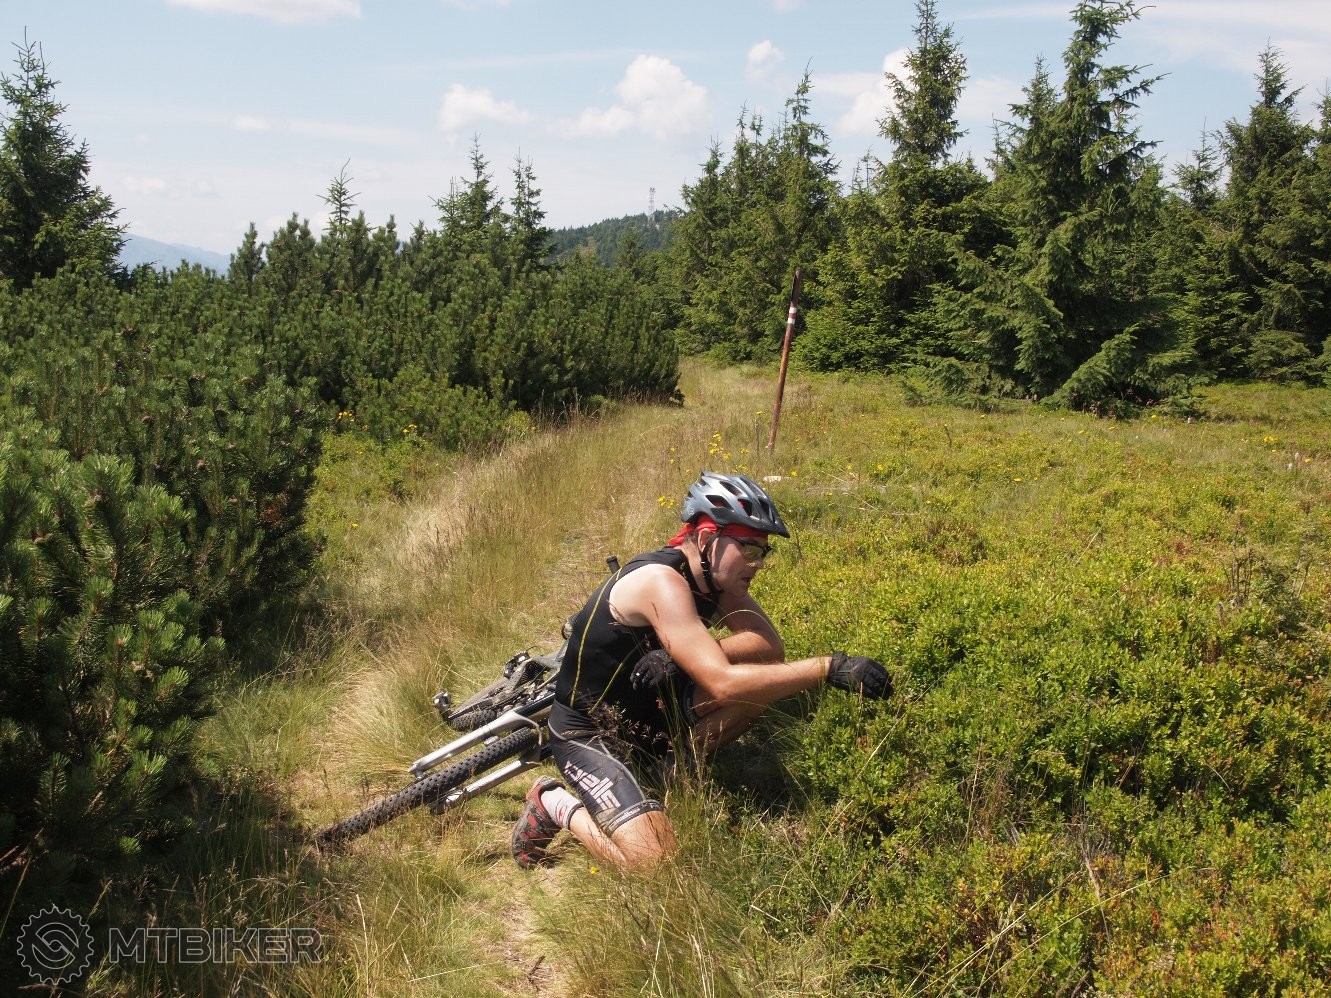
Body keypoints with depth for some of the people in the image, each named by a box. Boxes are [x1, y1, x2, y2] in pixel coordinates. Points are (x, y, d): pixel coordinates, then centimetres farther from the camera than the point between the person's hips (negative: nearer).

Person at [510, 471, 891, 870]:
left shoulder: (711, 578, -3)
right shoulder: (661, 582, -29)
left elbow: (771, 647, -14)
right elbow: (724, 684, -37)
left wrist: (695, 659, -32)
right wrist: (829, 667, -40)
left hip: (648, 719, 8)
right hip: (588, 731, -8)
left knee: (763, 673, -11)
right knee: (656, 862, -23)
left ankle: (666, 764, 3)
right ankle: (557, 804, 2)